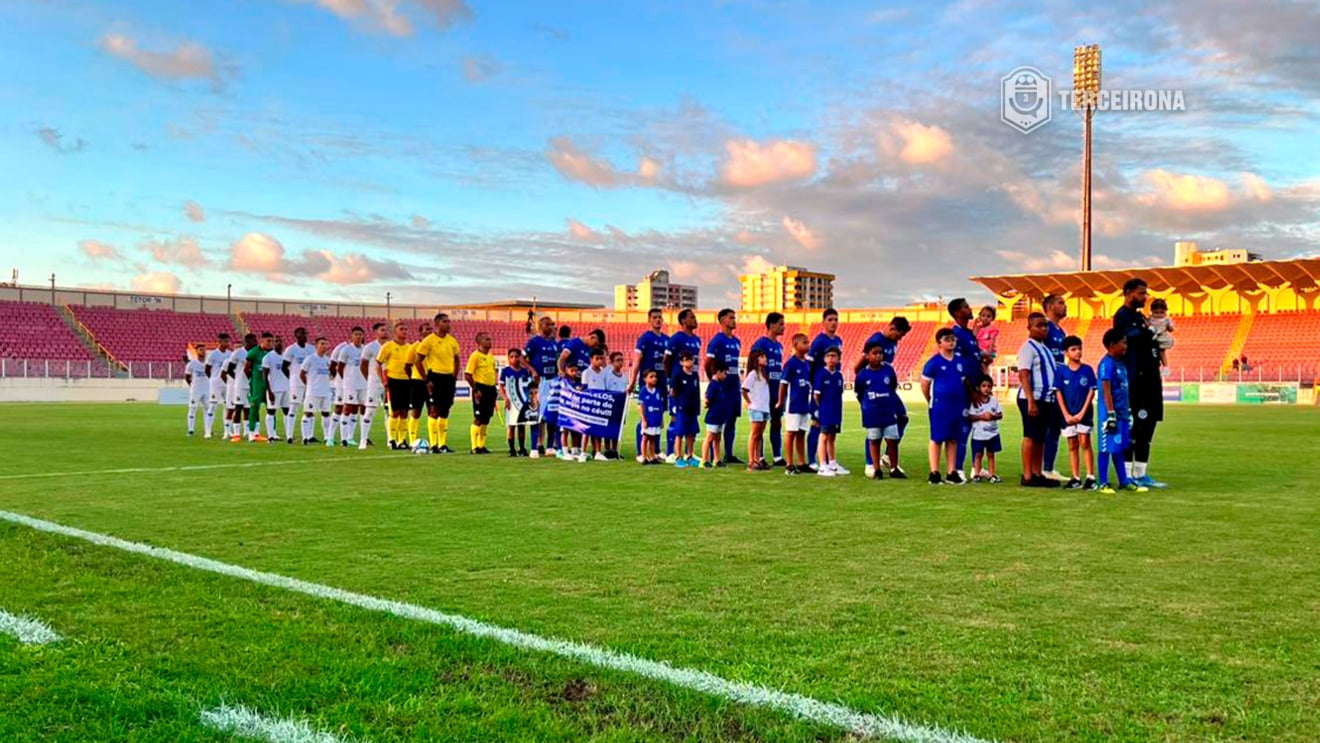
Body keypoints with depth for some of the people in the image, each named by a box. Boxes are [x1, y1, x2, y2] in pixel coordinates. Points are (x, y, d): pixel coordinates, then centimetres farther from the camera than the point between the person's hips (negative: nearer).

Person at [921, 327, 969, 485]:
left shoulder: (961, 361, 9)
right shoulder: (934, 362, -7)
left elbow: (965, 382, 17)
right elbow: (925, 384, -4)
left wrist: (963, 401, 10)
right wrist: (932, 402, 0)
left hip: (958, 406, 5)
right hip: (939, 407, -5)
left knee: (953, 439, 10)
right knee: (937, 439, 0)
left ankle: (952, 472, 16)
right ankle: (934, 473, 5)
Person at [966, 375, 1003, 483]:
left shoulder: (994, 400, 2)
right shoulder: (974, 401, -7)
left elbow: (1000, 415, 4)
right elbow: (969, 417, -10)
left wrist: (993, 416, -16)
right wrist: (981, 417, -21)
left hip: (992, 433, 3)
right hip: (978, 434, -3)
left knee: (990, 454, 9)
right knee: (978, 454, 3)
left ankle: (991, 475, 12)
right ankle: (976, 474, 11)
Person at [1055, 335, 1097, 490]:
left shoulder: (1087, 370, -2)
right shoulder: (1062, 371, 0)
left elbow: (1091, 392, -3)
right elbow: (1059, 393, 0)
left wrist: (1082, 413, -10)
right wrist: (1066, 415, -7)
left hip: (1084, 414, -2)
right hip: (1068, 415, 2)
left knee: (1085, 443, -4)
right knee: (1072, 446, 8)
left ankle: (1090, 477, -2)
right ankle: (1075, 478, 13)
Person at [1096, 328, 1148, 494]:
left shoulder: (1121, 362, 15)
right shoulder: (1107, 363, -13)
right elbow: (1106, 390, -17)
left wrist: (1128, 410, 22)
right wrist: (1111, 413, -19)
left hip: (1122, 413, 9)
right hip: (1110, 413, -9)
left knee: (1120, 447, 14)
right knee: (1107, 447, -3)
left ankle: (1124, 481, 21)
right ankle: (1103, 483, 3)